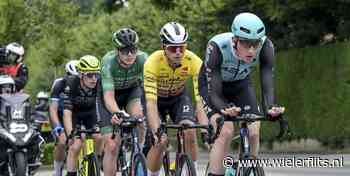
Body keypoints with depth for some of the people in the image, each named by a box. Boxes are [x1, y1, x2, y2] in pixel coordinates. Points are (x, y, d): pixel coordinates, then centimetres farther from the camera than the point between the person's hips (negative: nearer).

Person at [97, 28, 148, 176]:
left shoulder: (142, 59, -30)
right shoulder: (108, 62, -34)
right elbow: (109, 96, -43)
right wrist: (117, 113, -63)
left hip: (132, 90, 1)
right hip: (111, 94, -1)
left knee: (138, 115, -32)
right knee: (112, 146, -11)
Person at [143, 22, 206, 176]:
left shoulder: (194, 62, -31)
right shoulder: (153, 62, -36)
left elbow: (200, 98, -34)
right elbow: (151, 102, -40)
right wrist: (156, 131, -52)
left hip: (179, 96, 2)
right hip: (156, 98, -2)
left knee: (190, 133, -22)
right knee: (161, 141, -18)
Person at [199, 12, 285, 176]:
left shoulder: (266, 46, -32)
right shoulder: (217, 47, -38)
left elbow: (267, 85, -31)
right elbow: (214, 92, -37)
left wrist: (270, 108, -51)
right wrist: (225, 109, -57)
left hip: (241, 84, 3)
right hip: (211, 84, -3)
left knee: (253, 133, -14)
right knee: (225, 131, -25)